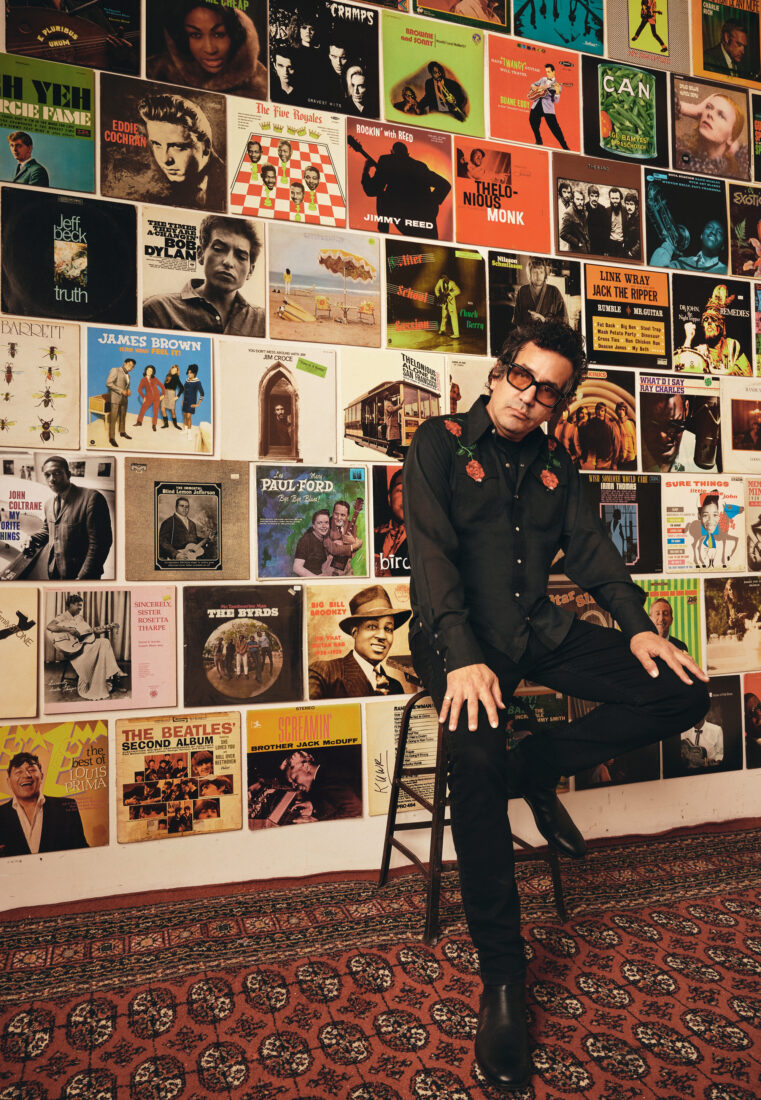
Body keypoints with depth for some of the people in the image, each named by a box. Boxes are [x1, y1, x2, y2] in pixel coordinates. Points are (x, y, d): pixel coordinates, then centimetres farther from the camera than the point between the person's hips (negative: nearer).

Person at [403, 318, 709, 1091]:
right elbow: (432, 555, -14)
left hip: (537, 630, 6)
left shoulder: (553, 466, 15)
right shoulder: (440, 444, -3)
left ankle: (534, 769, 7)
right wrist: (463, 657, -27)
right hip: (458, 633, -5)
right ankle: (502, 976, -17)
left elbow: (591, 550, 11)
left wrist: (637, 626, -7)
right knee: (476, 754, -33)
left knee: (683, 693, -7)